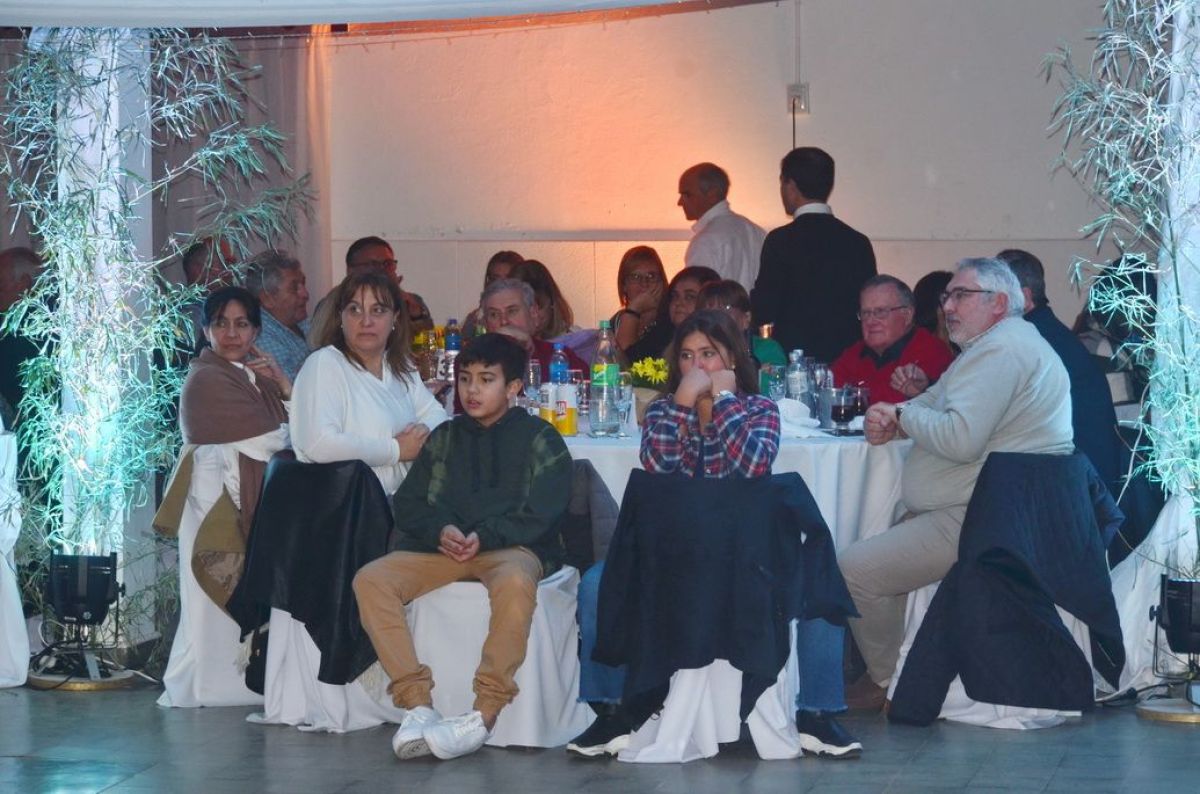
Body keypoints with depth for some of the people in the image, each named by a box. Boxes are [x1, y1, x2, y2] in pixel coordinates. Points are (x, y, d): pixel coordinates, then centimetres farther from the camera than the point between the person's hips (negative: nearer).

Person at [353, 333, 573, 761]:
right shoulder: (445, 438, 21)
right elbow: (409, 503, 14)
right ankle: (417, 705, -29)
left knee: (514, 582, -41)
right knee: (370, 579, -22)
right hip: (444, 549, 5)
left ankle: (485, 714, -38)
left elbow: (541, 512, -4)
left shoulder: (539, 439, 7)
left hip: (512, 548, -4)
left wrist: (486, 536, -17)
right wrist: (440, 531, -8)